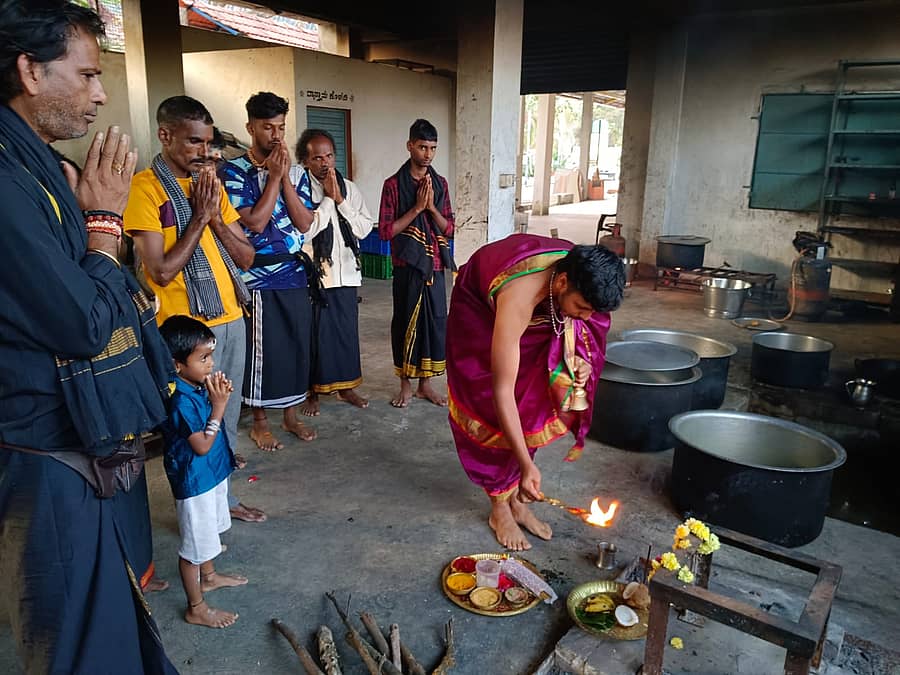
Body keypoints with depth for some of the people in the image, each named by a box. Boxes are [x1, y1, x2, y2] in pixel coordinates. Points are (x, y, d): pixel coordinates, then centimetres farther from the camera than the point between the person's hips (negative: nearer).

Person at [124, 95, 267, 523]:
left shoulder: (210, 182, 10)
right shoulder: (146, 186, -10)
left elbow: (246, 258, 7)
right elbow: (161, 271, -17)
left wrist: (216, 217, -7)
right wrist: (199, 217, -15)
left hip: (231, 318, 7)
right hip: (188, 326, -6)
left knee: (227, 415, 15)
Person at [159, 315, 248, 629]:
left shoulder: (199, 385, -4)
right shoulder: (181, 401, -30)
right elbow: (202, 445, -25)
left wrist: (220, 397, -10)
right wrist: (218, 405, -26)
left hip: (212, 473, 9)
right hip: (194, 481, -9)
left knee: (209, 531, 29)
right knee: (194, 544, 8)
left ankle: (209, 576, 52)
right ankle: (196, 609, 24)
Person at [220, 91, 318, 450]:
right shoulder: (233, 172, -5)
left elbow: (304, 223, -2)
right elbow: (254, 222, -16)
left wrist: (284, 177, -9)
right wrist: (273, 176, -12)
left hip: (295, 274, 5)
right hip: (258, 277, -4)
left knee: (297, 344, 9)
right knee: (262, 349, 2)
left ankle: (290, 414, 26)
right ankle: (260, 421, 19)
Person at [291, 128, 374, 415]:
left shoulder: (349, 188, 8)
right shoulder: (299, 188, -6)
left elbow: (364, 227, 1)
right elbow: (304, 230, -18)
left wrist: (340, 200, -9)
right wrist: (328, 198, -13)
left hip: (346, 273, 4)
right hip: (313, 274, -4)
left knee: (347, 331, 12)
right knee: (315, 334, 3)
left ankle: (345, 387, 28)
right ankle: (312, 392, 19)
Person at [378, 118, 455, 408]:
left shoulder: (440, 183, 7)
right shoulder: (394, 184, -5)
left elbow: (449, 228, 6)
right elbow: (385, 230, -9)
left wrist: (431, 207, -12)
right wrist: (416, 207, -16)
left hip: (435, 267, 4)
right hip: (407, 266, -4)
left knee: (435, 322, 7)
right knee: (406, 323, 5)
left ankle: (425, 383, 21)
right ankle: (405, 385, 18)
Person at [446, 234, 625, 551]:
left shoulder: (582, 272, -29)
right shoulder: (517, 301, -46)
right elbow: (502, 391, -43)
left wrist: (579, 359, -22)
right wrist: (527, 465, -41)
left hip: (538, 311, 5)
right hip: (480, 307, -5)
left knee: (531, 405, 0)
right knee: (492, 410, -6)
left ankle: (517, 500, 13)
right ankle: (500, 509, 9)